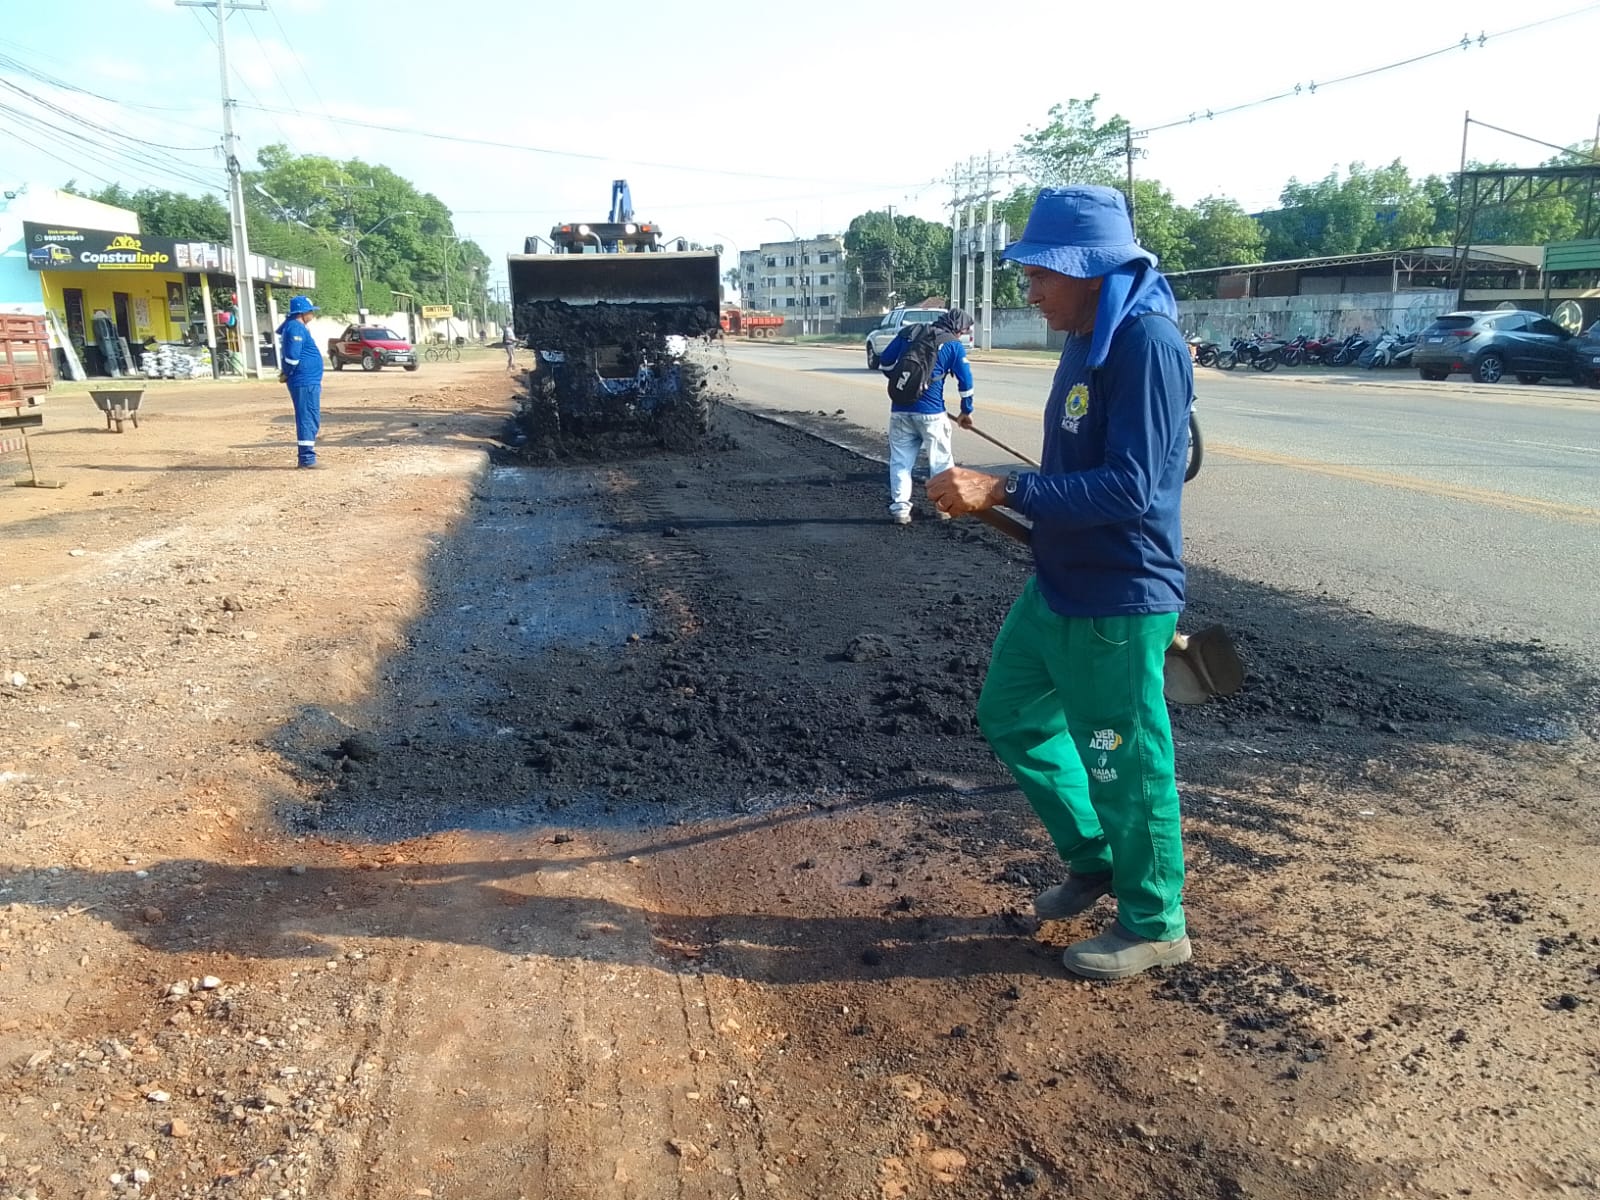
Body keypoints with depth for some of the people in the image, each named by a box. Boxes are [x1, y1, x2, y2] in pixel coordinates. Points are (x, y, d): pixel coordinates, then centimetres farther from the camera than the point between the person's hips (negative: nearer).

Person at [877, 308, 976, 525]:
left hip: (900, 410, 3)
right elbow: (966, 381, 1)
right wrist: (966, 411, 15)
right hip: (930, 412, -3)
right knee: (941, 461, 12)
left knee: (900, 461, 9)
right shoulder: (953, 345, 0)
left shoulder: (908, 333, 9)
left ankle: (900, 509, 4)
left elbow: (884, 363, 11)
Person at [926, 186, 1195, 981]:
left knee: (1125, 765, 5)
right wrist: (997, 494, 9)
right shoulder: (1086, 339, 8)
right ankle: (1093, 858, 39)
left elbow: (1129, 487, -29)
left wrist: (1003, 491, -29)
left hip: (1117, 605, -10)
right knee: (1011, 715, 20)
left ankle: (1153, 926, 28)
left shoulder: (1146, 343, -22)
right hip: (1056, 587, 10)